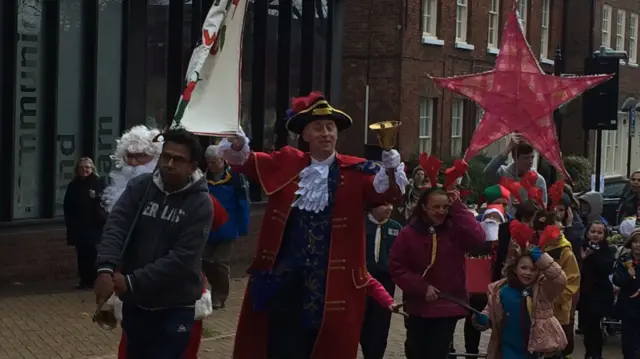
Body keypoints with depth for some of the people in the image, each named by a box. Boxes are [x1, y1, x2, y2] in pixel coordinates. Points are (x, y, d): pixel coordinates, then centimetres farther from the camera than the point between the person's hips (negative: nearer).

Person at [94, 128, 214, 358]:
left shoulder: (200, 204, -12)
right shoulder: (139, 187, -2)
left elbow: (182, 257, -19)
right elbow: (115, 228, -14)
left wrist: (133, 282, -25)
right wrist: (106, 269, -33)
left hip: (174, 309, -4)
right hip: (134, 303, 4)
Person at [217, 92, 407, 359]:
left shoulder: (354, 171, 0)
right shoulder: (286, 163, 7)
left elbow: (387, 191, -13)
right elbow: (244, 160, 5)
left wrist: (390, 170, -36)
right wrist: (237, 145, -19)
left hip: (330, 282, -1)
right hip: (283, 279, 2)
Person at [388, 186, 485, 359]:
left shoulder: (455, 230, -6)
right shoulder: (409, 233, -8)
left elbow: (478, 238, -24)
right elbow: (396, 267, -5)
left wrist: (457, 207, -20)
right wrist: (421, 287, -15)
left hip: (448, 306, -1)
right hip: (418, 306, 1)